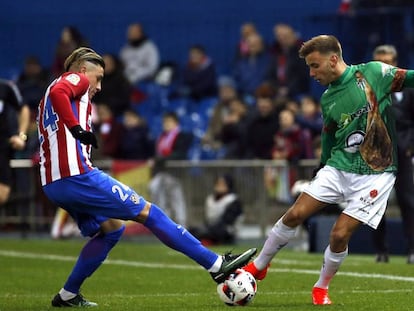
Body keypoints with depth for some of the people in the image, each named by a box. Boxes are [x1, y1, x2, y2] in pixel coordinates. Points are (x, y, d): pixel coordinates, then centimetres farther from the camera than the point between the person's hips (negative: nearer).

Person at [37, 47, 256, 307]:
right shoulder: (76, 79, 2)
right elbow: (57, 92, -21)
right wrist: (77, 128, -26)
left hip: (52, 185, 9)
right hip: (76, 175, -9)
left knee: (112, 228, 21)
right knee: (147, 212, -6)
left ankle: (68, 295, 17)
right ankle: (216, 264, -6)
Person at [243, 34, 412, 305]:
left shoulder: (374, 73, -6)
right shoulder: (327, 100, 9)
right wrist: (324, 166, 25)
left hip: (374, 175, -4)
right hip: (338, 168, 5)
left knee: (340, 235, -11)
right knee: (295, 214, -7)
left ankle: (322, 288, 13)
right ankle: (259, 266, 12)